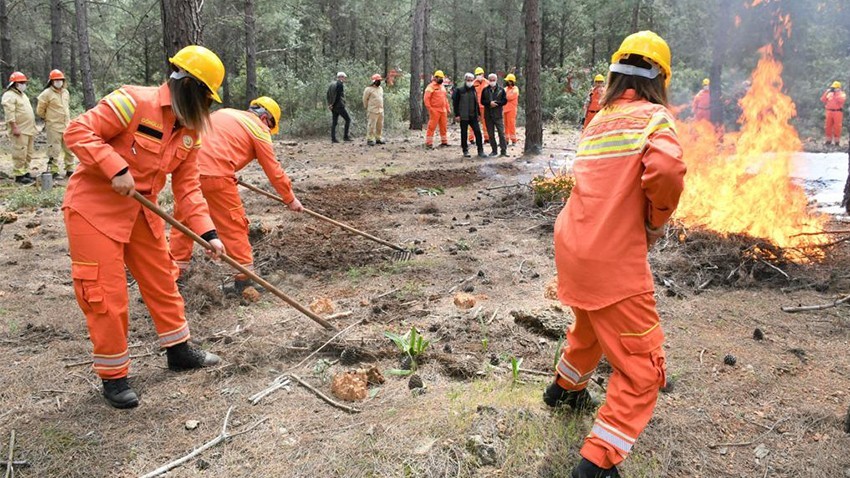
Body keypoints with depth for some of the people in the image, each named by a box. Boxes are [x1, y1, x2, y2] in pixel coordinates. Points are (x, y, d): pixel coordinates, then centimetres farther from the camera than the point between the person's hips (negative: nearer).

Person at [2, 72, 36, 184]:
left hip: (29, 130, 9)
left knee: (28, 153, 13)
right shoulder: (9, 96, -10)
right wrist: (14, 127, -22)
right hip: (19, 131, -9)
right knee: (20, 153, -9)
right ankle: (19, 175, -6)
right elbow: (10, 113, -17)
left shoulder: (22, 94, 21)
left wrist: (33, 127, 23)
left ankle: (25, 172, 21)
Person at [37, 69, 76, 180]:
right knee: (54, 150, -3)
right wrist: (48, 118, 9)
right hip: (54, 126, -6)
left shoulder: (66, 92, 11)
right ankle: (54, 172, 3)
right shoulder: (47, 93, -8)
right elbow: (40, 110, -2)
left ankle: (69, 170, 20)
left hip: (67, 126, 6)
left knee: (69, 149, 10)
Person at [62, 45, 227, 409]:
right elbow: (78, 131, -22)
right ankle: (113, 376, 14)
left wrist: (208, 232, -8)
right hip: (95, 209, -7)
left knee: (162, 280, 14)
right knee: (106, 296, -2)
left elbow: (187, 186, 2)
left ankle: (178, 351, 32)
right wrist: (117, 168, -31)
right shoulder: (135, 102, -21)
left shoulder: (190, 130, 3)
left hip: (142, 211, 7)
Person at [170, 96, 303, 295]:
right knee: (234, 226, 6)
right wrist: (290, 199, 17)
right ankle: (244, 278, 11)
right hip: (215, 175, -6)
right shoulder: (259, 129, 6)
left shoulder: (223, 113, 25)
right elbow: (274, 170, 7)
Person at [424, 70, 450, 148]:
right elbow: (426, 98, -12)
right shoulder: (431, 87, -6)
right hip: (435, 110, -7)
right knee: (432, 127, -7)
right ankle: (429, 143, -4)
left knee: (443, 126, 10)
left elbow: (445, 98, 23)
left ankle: (444, 141, 20)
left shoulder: (442, 87, 18)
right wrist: (429, 109, -18)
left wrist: (447, 108, 17)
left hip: (443, 110, 7)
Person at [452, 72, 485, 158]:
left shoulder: (473, 89, 11)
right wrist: (457, 115, -11)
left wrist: (478, 114, 13)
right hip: (463, 116, -4)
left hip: (473, 116, 4)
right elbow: (455, 103, -6)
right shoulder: (459, 90, -5)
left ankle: (480, 151, 4)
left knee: (478, 132, -2)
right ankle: (465, 151, 15)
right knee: (464, 134, 4)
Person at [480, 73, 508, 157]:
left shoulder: (501, 90, 4)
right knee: (491, 134, 6)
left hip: (498, 115, -2)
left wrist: (496, 103, -14)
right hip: (488, 115, 2)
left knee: (501, 133, -7)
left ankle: (503, 150, -4)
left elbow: (505, 101, 1)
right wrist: (490, 103, -14)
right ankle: (494, 151, 16)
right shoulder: (485, 90, 7)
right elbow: (482, 101, 4)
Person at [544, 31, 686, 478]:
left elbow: (601, 183, 9)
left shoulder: (597, 122, 11)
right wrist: (656, 221, -9)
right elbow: (666, 169, -25)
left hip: (572, 246, 7)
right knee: (642, 368, 6)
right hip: (614, 260, -7)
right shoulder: (655, 116, -7)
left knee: (589, 326, 34)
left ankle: (564, 388, 55)